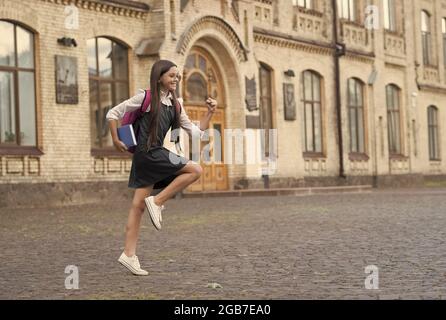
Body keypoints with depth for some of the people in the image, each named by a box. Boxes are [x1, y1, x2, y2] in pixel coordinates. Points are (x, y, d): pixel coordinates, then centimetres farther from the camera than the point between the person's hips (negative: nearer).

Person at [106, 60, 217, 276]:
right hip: (147, 153, -7)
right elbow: (113, 114, 0)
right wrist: (115, 140, -4)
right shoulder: (145, 97, -5)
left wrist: (209, 113, 4)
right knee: (195, 170, -13)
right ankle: (157, 201, -8)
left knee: (139, 205, 5)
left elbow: (195, 132, 13)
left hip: (156, 155, 7)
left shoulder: (175, 105, 14)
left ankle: (129, 254, 7)